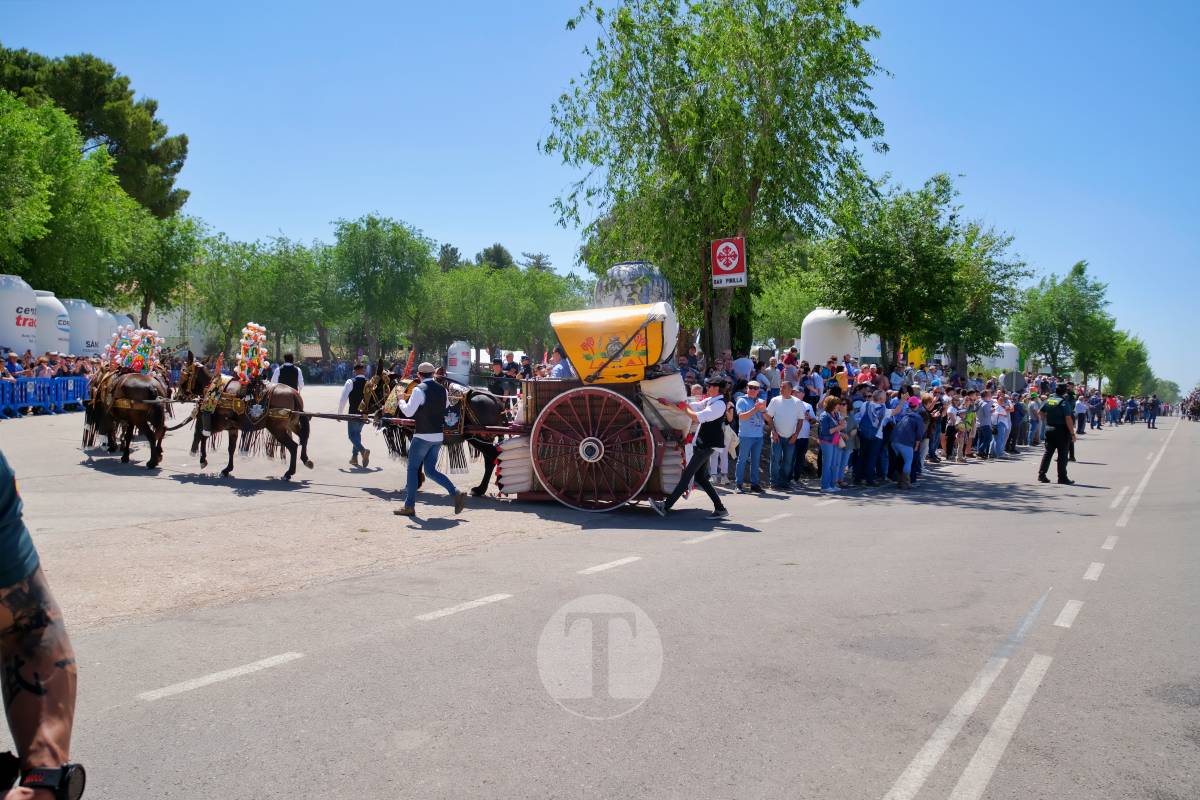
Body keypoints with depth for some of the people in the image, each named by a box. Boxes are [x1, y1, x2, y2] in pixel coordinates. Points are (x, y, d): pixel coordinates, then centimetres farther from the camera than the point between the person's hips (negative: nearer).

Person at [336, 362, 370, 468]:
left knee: (352, 435, 3)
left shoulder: (350, 382, -9)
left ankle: (363, 450, -22)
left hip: (354, 413, -4)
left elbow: (343, 399, -12)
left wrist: (339, 413, -2)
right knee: (357, 433, 21)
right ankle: (354, 457, 23)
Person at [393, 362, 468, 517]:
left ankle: (409, 506, 9)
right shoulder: (442, 390, 7)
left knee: (412, 469, 6)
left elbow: (408, 412, -15)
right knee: (430, 470, 13)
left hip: (422, 436, -6)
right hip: (438, 436, 6)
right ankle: (456, 493, -1)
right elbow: (447, 407, 17)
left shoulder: (419, 389, -13)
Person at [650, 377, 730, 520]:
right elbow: (693, 406, 15)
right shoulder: (710, 400, 13)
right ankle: (720, 508, 15)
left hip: (707, 445, -10)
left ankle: (666, 506, -13)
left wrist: (684, 409, -9)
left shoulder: (719, 404, -16)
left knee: (687, 475, -11)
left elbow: (697, 417, -24)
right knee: (700, 477, 12)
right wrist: (670, 403, 11)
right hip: (703, 444, 10)